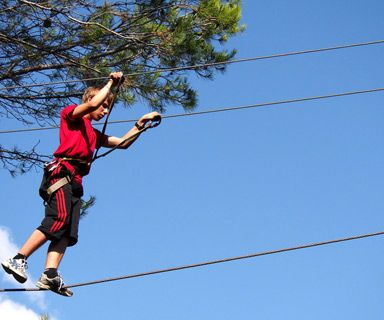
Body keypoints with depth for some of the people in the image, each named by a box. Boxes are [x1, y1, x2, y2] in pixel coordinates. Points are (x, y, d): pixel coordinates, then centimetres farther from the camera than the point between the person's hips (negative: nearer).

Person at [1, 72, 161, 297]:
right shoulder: (71, 114, 12)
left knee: (68, 233, -9)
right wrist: (111, 82, 4)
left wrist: (141, 124, 29)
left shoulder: (94, 134, 33)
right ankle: (18, 260, -24)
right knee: (59, 219, -25)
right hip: (61, 174, -8)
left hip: (74, 182, 8)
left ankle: (50, 275, -22)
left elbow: (123, 143, 37)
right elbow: (93, 103, -8)